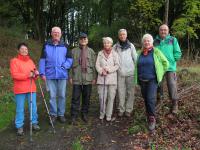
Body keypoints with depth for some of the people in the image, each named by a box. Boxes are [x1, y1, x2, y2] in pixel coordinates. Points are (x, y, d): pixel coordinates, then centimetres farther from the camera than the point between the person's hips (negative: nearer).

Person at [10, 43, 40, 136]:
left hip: (31, 88, 5)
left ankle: (34, 123, 19)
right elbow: (14, 75, -11)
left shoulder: (30, 61, 16)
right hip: (20, 89, -4)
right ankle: (19, 126, 11)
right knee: (20, 108, 1)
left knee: (33, 107, 5)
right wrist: (27, 75, -19)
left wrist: (36, 73, -3)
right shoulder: (14, 61, -1)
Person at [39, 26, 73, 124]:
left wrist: (64, 66, -9)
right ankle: (53, 114, 18)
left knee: (62, 95, 7)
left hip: (62, 75, 1)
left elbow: (69, 59, 8)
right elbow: (42, 60, 5)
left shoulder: (64, 46, 5)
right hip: (50, 75, 0)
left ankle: (61, 114, 20)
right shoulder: (46, 45, 5)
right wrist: (42, 73, -1)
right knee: (52, 96, 5)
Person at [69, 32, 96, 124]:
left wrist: (94, 77, 4)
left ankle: (84, 114, 22)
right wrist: (70, 77, 2)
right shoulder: (74, 51, 8)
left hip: (88, 78, 1)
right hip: (77, 78, -1)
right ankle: (74, 116, 8)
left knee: (86, 97, 8)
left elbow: (93, 65, 8)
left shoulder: (91, 51, 9)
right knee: (75, 98, -1)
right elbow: (71, 64, 7)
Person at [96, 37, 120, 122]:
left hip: (112, 78, -1)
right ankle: (102, 114, 19)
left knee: (111, 98, 1)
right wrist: (101, 71, -12)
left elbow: (117, 65, 0)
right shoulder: (100, 53, 10)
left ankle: (109, 115, 11)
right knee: (102, 97, 1)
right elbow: (97, 65, 5)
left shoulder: (114, 54, 5)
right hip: (102, 78, 1)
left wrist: (109, 69, -12)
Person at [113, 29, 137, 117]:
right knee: (121, 92, 4)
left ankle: (128, 110, 11)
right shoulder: (115, 47, 5)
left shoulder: (131, 46, 5)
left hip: (130, 72, 0)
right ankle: (121, 109, 14)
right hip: (120, 73, 0)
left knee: (130, 92, 2)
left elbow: (135, 58, 6)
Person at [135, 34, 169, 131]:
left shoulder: (156, 52, -3)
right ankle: (149, 115, 28)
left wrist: (160, 73, 4)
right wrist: (137, 77, 14)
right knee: (145, 99, 10)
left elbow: (165, 63, 2)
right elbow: (136, 65, 19)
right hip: (142, 80, 4)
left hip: (152, 80, -4)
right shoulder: (139, 53, 7)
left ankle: (152, 119, -1)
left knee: (151, 98, -14)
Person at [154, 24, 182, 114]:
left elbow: (178, 54, 0)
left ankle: (175, 104, 11)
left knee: (172, 86, -3)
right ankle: (159, 98, 33)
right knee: (158, 85, 14)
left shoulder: (173, 40, 1)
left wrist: (170, 59, -8)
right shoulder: (155, 41, 6)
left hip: (170, 67, -2)